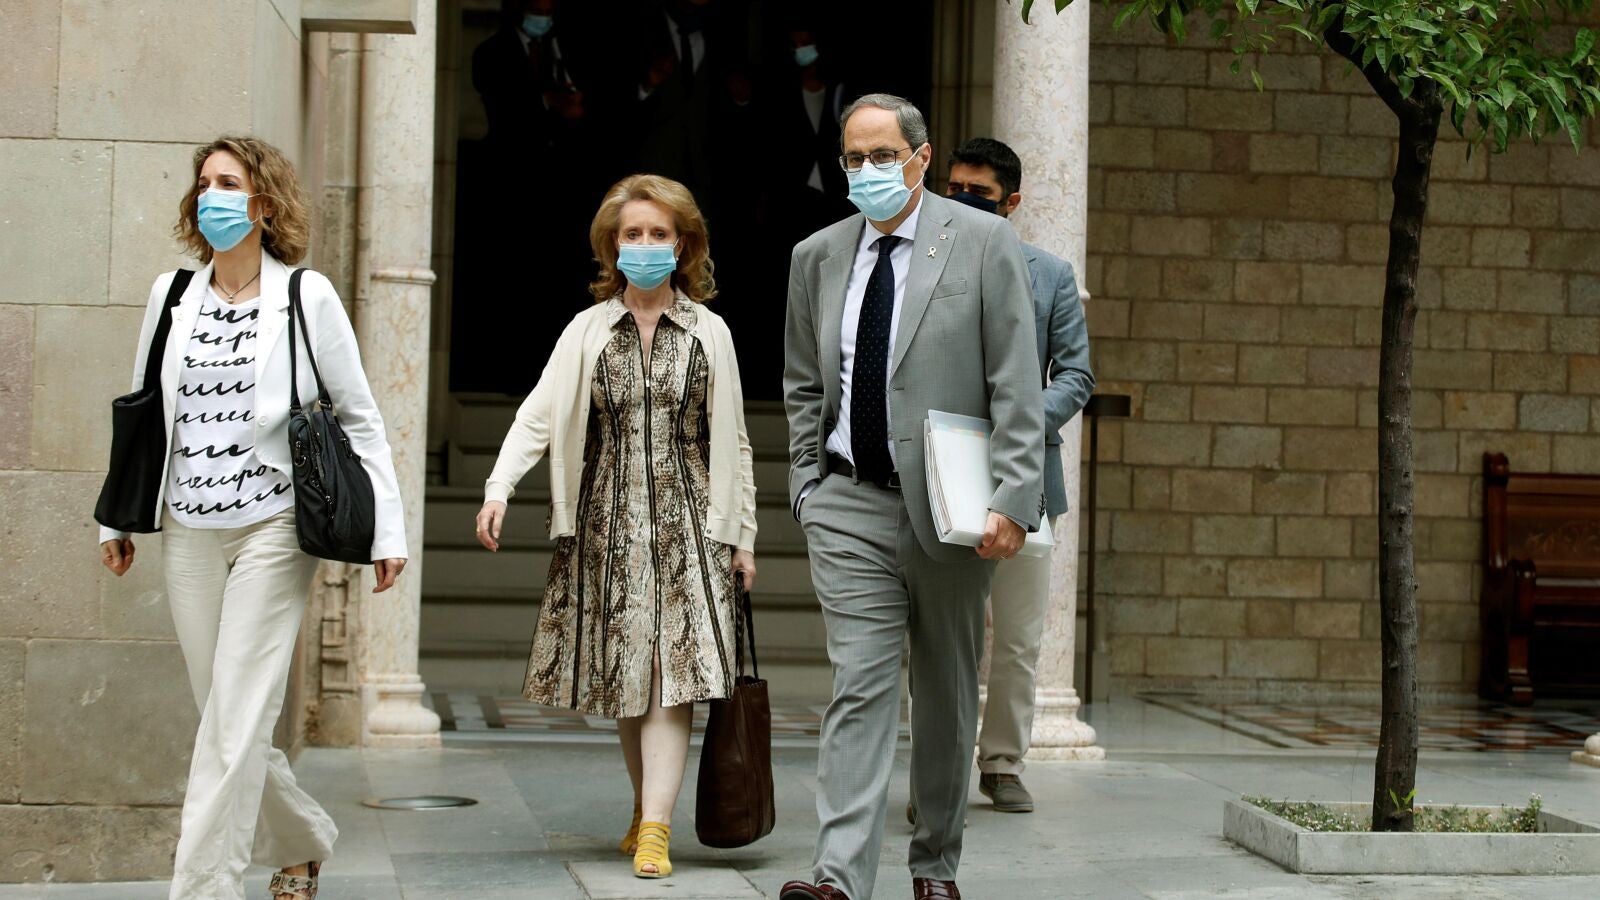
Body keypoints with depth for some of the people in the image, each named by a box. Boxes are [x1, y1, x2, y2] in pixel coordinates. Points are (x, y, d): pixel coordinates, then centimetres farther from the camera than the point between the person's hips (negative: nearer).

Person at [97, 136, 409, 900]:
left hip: (271, 529, -4)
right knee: (226, 721, 10)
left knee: (235, 724, -9)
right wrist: (118, 516, 18)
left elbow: (359, 419, 1)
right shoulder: (170, 295, 8)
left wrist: (386, 529, -2)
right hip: (187, 533, 4)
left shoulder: (307, 297, -3)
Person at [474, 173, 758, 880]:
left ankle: (654, 829, -17)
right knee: (623, 676, 6)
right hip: (606, 523, 2)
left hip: (685, 521, -1)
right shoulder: (587, 331, 7)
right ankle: (647, 804, 23)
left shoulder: (709, 333, 7)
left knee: (667, 668, -12)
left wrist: (742, 535, 6)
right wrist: (499, 488, -18)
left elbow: (733, 442, 9)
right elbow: (538, 416, -3)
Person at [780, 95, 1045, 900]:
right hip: (849, 508, 2)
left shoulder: (983, 243, -2)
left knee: (947, 696, 10)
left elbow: (1016, 385, -6)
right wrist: (807, 484, 8)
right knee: (859, 687, -8)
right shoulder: (817, 257, 9)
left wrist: (1013, 498, -13)